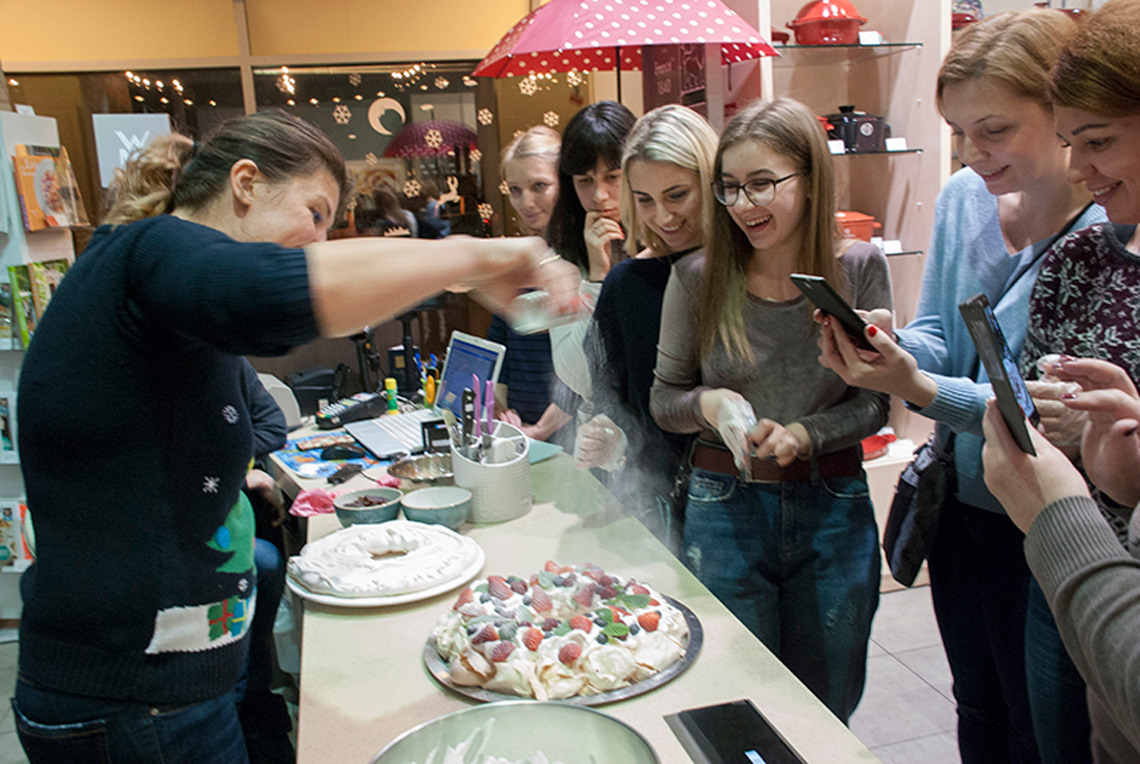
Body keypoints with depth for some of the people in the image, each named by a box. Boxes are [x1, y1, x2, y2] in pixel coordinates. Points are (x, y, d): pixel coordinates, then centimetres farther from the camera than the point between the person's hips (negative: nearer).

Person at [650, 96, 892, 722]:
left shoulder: (858, 269, -5)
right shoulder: (697, 278, -7)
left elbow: (876, 402, -1)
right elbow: (663, 399, 2)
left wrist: (805, 434, -18)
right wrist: (707, 405, -18)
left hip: (834, 511, 1)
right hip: (725, 510, -1)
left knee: (825, 713, 18)